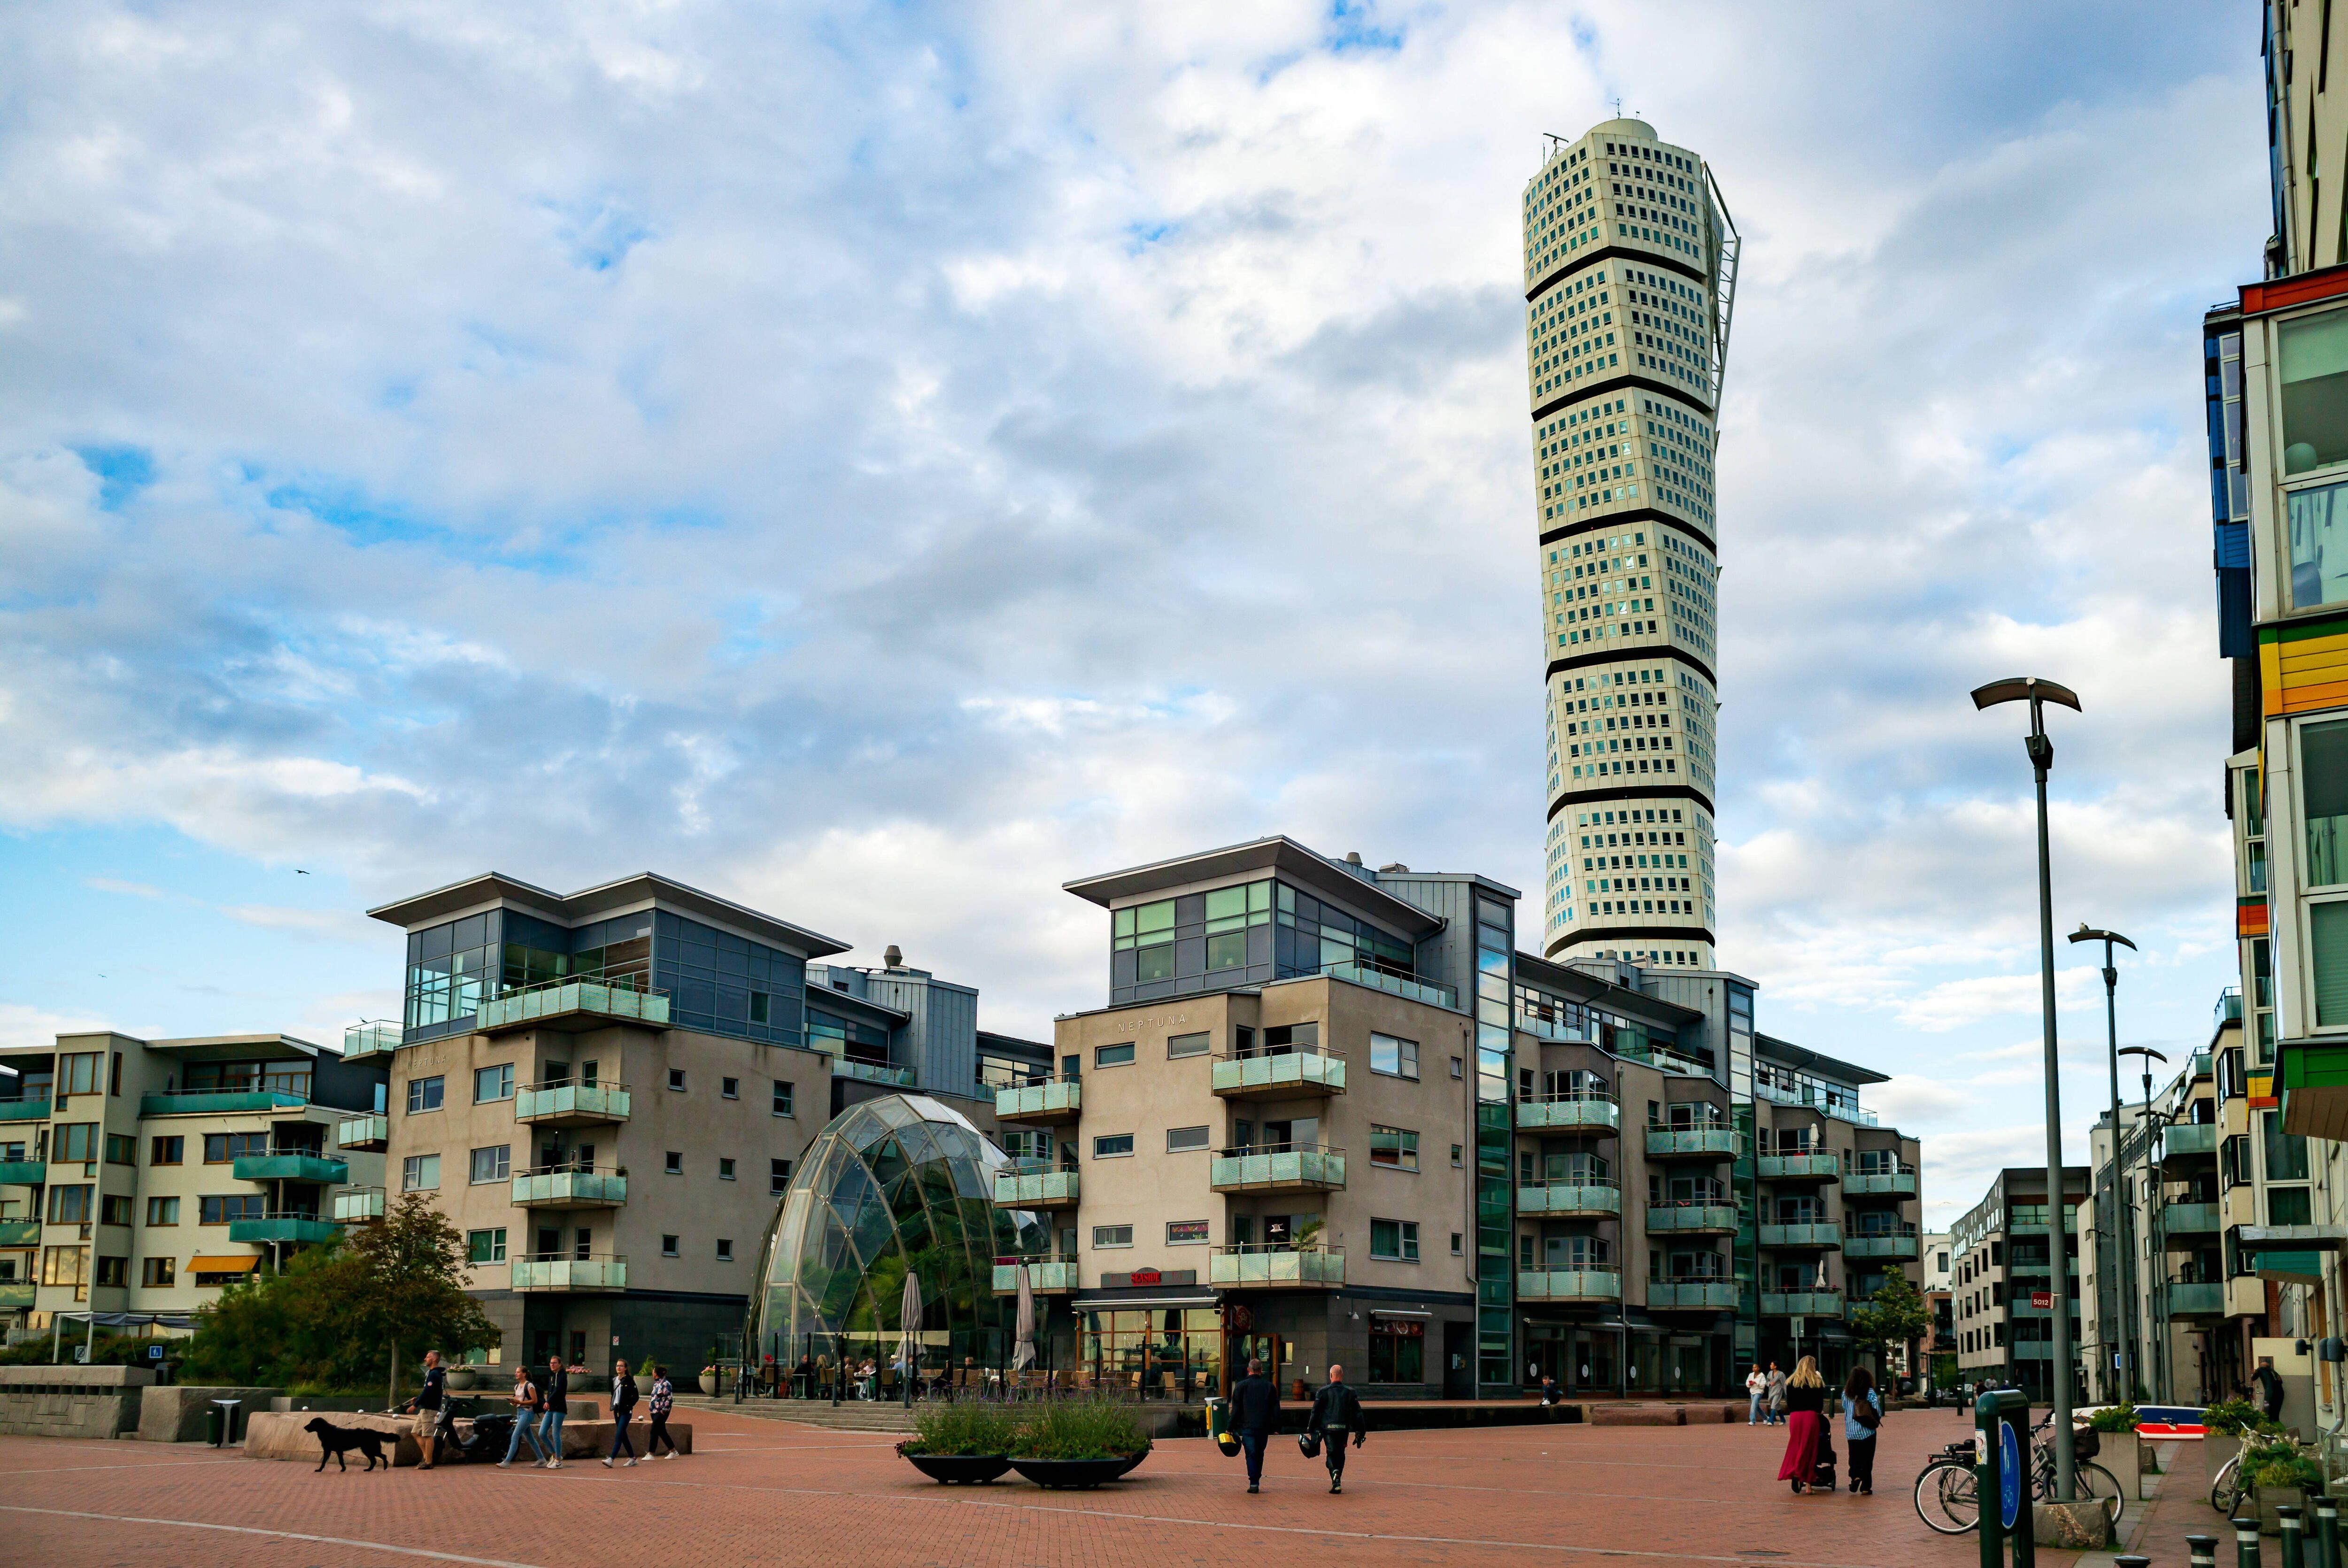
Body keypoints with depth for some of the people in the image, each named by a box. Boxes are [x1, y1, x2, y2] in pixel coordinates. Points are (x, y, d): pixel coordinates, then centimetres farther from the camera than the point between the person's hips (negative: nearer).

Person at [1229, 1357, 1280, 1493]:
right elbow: (1276, 1409, 8)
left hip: (1247, 1426, -2)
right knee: (1260, 1455, 15)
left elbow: (1236, 1409, -2)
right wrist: (1276, 1427, 12)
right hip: (1264, 1427, 2)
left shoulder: (1241, 1386, -2)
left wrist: (1231, 1427, 2)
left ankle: (1254, 1483, -12)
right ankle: (1257, 1481, 20)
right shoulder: (1270, 1386, 5)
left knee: (1251, 1454, -3)